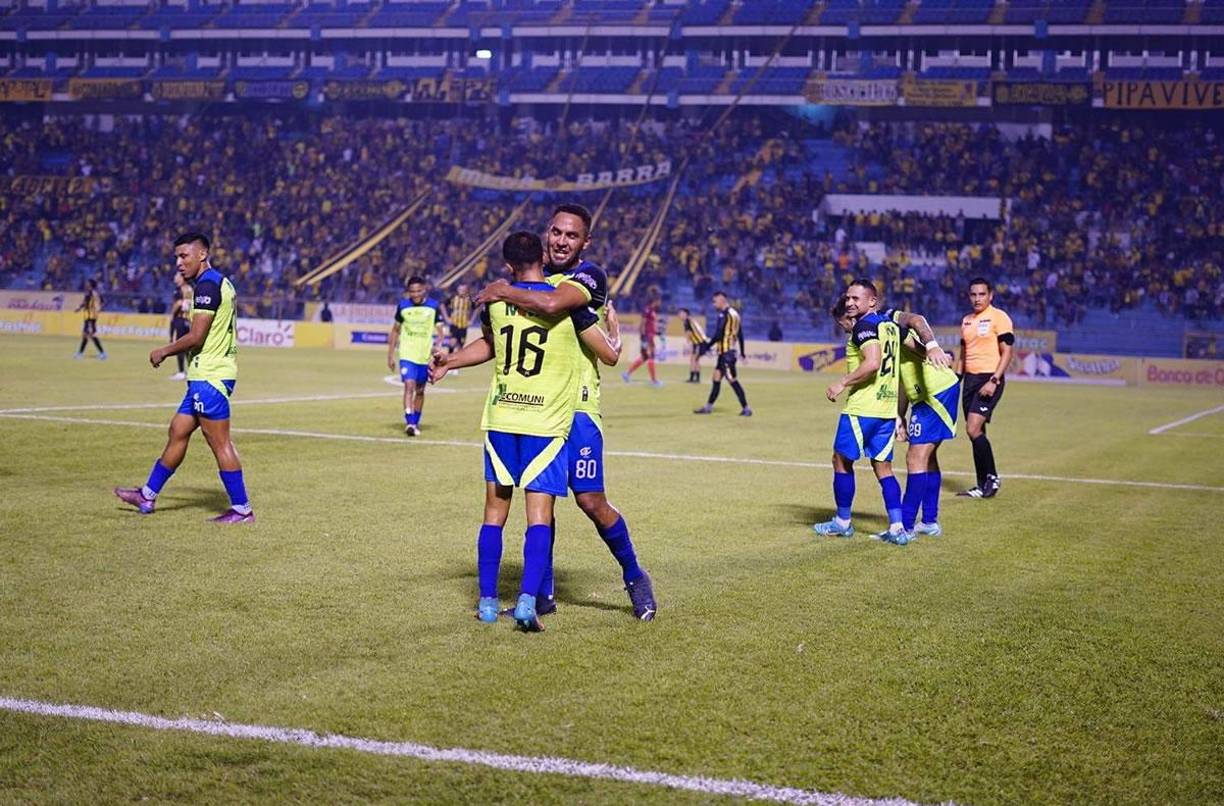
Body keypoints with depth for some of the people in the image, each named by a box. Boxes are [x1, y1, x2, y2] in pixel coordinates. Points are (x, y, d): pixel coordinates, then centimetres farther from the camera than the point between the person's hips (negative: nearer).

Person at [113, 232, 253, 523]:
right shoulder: (220, 282, 17)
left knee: (220, 443, -6)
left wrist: (164, 351, -5)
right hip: (205, 377, 10)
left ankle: (242, 510, -2)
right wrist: (173, 350, 18)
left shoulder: (207, 285, -15)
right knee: (178, 432, 14)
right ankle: (148, 495, 22)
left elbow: (196, 337, -19)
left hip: (210, 378, -10)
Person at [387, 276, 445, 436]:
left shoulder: (433, 306, -1)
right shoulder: (403, 306, 1)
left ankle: (415, 422, 25)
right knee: (409, 386, -16)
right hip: (406, 354, -1)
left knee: (420, 390, 11)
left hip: (425, 355, 1)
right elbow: (395, 330, 10)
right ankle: (409, 422, -22)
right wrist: (390, 355, 8)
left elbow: (439, 330, 1)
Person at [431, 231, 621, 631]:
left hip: (501, 418, 3)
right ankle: (527, 602, -15)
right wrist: (612, 330, 22)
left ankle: (487, 602, 15)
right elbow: (610, 355, 0)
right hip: (546, 422, -3)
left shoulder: (495, 300, 5)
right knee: (539, 513, -3)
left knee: (495, 510, 12)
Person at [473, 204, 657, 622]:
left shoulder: (589, 276, -11)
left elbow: (551, 304, -33)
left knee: (591, 501, -6)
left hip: (576, 406, -7)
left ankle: (634, 576, 15)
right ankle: (543, 593, 18)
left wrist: (502, 292, -17)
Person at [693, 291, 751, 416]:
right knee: (716, 379, 13)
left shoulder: (724, 314, -13)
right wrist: (742, 352, 24)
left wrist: (706, 347, -15)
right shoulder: (734, 313, 15)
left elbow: (718, 335, -19)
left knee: (733, 380, -9)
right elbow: (740, 334, 19)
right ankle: (708, 407, 17)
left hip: (725, 353, -10)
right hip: (729, 351, 10)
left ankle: (746, 409, -8)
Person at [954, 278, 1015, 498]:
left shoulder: (999, 317, -7)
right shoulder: (966, 320, 15)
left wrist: (994, 381, -19)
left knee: (973, 429, -18)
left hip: (989, 379, -7)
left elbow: (1007, 352, -11)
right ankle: (983, 486, 14)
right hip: (970, 379, 7)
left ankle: (992, 477, -3)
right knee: (975, 433, 7)